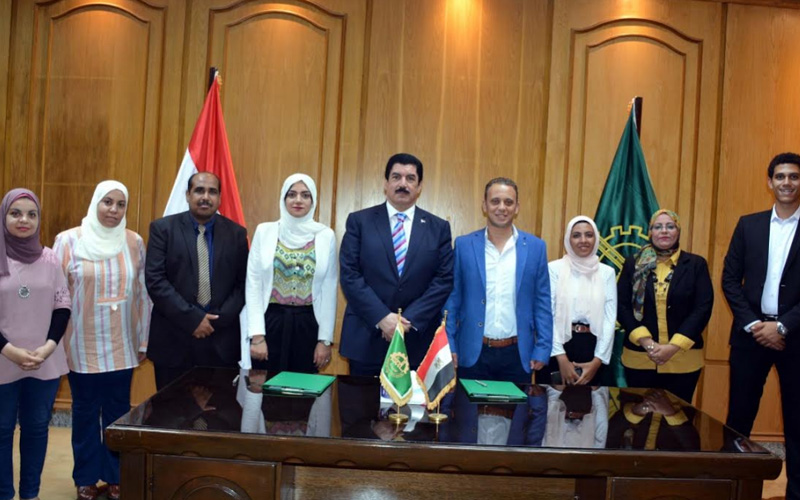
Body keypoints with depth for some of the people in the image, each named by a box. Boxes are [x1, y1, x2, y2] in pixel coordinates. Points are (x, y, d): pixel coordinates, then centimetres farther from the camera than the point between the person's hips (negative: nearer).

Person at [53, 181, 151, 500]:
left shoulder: (134, 242, 1)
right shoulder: (68, 240, -4)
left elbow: (142, 294, 5)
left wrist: (143, 341, 6)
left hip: (121, 346, 2)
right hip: (83, 345, -1)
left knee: (118, 411, 9)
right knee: (85, 411, 10)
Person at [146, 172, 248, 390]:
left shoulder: (236, 233, 6)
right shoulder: (163, 228, 1)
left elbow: (243, 284, 3)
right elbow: (155, 280, -7)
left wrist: (218, 320, -10)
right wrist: (192, 319, -13)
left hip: (221, 340, 1)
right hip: (173, 338, -1)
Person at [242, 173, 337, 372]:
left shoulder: (326, 236, 0)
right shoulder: (265, 231, 0)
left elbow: (330, 290, 1)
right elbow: (253, 284, -1)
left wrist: (325, 339, -1)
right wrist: (257, 334, -8)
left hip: (307, 325, 0)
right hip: (270, 321, 0)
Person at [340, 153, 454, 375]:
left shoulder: (439, 228, 7)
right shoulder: (359, 221, 3)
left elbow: (444, 279, 0)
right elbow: (349, 275, -4)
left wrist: (411, 320, -11)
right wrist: (381, 317, -14)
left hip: (418, 339, 1)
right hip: (366, 337, 0)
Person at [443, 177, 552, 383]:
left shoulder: (535, 247, 2)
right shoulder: (464, 245, 1)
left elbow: (542, 303, 4)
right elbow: (452, 299, 2)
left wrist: (542, 350, -2)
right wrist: (448, 346, -3)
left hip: (517, 354, 1)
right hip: (473, 353, 0)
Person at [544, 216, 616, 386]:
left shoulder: (607, 272, 5)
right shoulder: (554, 268, -2)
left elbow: (610, 319, 2)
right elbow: (547, 314, -6)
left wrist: (597, 361, -7)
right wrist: (561, 357, -12)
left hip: (592, 347, 2)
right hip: (559, 347, -2)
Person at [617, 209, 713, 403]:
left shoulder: (696, 264, 3)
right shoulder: (634, 264, 6)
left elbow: (703, 308, -4)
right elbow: (621, 305, 0)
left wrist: (673, 346, -13)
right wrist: (646, 341, -13)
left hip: (683, 360, 0)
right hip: (639, 359, 1)